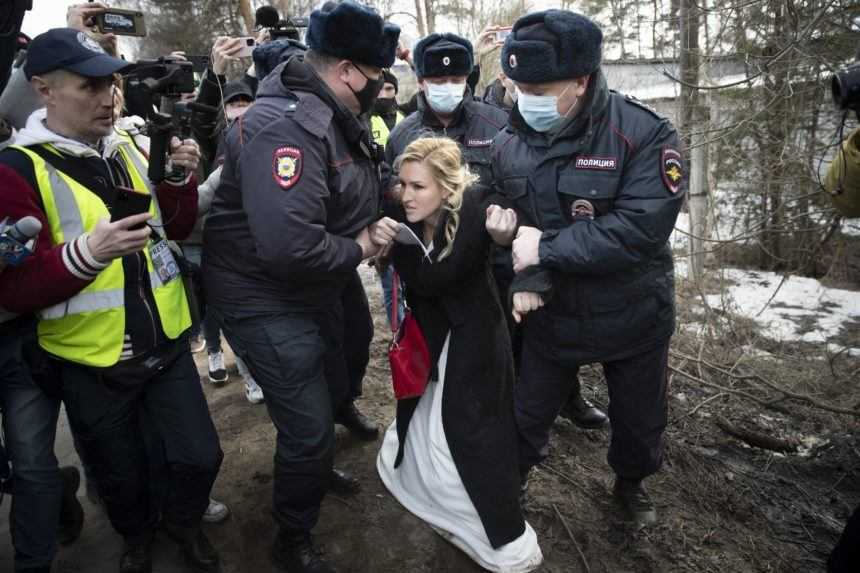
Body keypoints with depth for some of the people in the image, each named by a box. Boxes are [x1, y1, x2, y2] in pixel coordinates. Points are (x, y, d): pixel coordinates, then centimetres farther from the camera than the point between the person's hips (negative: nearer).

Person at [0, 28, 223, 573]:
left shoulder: (129, 147, 3)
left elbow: (175, 228, 10)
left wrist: (180, 177, -9)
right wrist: (86, 252, -35)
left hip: (167, 343, 4)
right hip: (92, 361, -3)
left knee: (201, 456, 9)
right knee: (121, 476, 17)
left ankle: (182, 520, 40)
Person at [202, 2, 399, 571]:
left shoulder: (336, 116, 5)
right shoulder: (286, 126, -28)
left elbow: (352, 195, 20)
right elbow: (288, 244, -39)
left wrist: (378, 223, -1)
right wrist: (358, 250, -22)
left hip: (317, 289, 10)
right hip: (269, 301, -10)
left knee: (334, 392, 26)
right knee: (309, 431, 0)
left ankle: (313, 469, 56)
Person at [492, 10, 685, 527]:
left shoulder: (644, 133, -21)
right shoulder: (509, 145, -7)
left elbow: (640, 229, -31)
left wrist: (546, 248, -29)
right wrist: (524, 277, -23)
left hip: (632, 317, -2)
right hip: (551, 312, 2)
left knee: (640, 418, 20)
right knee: (528, 411, 16)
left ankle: (631, 483, 52)